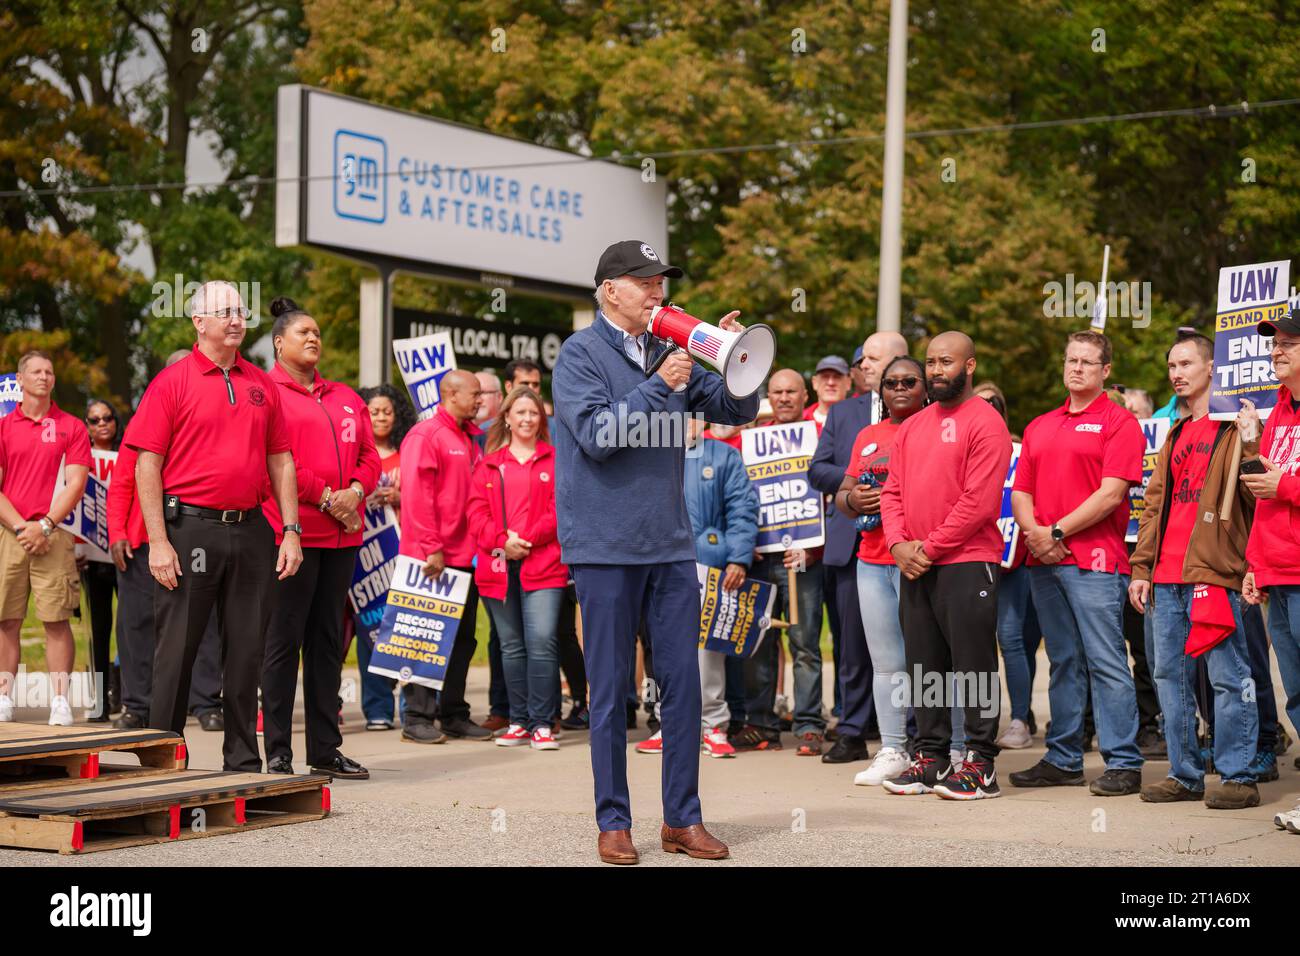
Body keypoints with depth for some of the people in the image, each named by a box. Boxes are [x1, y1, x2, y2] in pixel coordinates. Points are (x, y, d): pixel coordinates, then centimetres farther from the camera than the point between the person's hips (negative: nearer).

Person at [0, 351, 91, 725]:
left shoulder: (71, 427, 8)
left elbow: (75, 484, 0)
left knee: (57, 620, -6)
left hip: (55, 536, -2)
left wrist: (45, 525, -10)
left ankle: (60, 703, -6)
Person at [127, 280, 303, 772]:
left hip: (251, 530, 4)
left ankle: (243, 760, 17)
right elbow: (148, 464, -5)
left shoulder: (262, 385, 12)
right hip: (190, 528, -4)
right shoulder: (172, 381, -2)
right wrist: (158, 542, -12)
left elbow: (280, 461, 14)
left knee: (246, 649, 8)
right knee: (176, 649, 1)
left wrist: (291, 531, 5)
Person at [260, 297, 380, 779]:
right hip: (292, 531, -7)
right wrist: (326, 497, -14)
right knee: (284, 640, -4)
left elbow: (369, 455, 16)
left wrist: (355, 491, -4)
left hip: (342, 533, 7)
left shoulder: (345, 398, 19)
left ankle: (325, 750, 15)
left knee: (328, 642, 10)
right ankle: (278, 753, 0)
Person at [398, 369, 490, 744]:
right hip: (432, 558, -8)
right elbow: (417, 496, -14)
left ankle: (454, 716, 18)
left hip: (464, 556, 8)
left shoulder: (470, 438, 17)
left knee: (462, 638, 10)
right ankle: (418, 717, 2)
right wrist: (431, 548, -18)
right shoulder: (425, 435, -8)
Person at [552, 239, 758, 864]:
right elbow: (596, 434, -15)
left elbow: (737, 410, 12)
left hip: (670, 543, 5)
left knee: (683, 683, 4)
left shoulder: (670, 352, 12)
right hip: (606, 546, -5)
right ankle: (613, 822, 10)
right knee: (610, 689, 2)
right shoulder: (581, 353, -3)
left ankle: (682, 818, 13)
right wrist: (659, 386, -17)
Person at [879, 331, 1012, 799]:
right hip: (914, 566, 8)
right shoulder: (912, 427, 17)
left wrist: (931, 546, -14)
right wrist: (899, 543, -3)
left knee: (973, 665, -4)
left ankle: (980, 765, 1)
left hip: (966, 563, -7)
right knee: (924, 666, 11)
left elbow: (981, 501, -16)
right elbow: (893, 490, 14)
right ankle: (930, 757, 18)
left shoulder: (985, 423, -8)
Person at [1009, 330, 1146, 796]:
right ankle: (1063, 760, 16)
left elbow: (1111, 494, -11)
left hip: (1094, 560, -6)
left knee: (1106, 662, -7)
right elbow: (1021, 492, 15)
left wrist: (1057, 532, -12)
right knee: (1063, 663, 11)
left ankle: (1123, 763, -4)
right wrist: (1033, 532, -5)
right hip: (1044, 562, 7)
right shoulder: (1040, 426, 19)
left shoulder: (1119, 422, -2)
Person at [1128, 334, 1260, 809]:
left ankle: (1238, 776, 0)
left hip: (1214, 572, -8)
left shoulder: (1234, 427, -1)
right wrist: (1141, 568, 16)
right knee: (1169, 675, 9)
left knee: (1227, 676, -5)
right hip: (1166, 578, 8)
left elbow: (1255, 494, -9)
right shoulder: (1175, 435, 22)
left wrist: (1249, 446, -24)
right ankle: (1185, 774, 17)